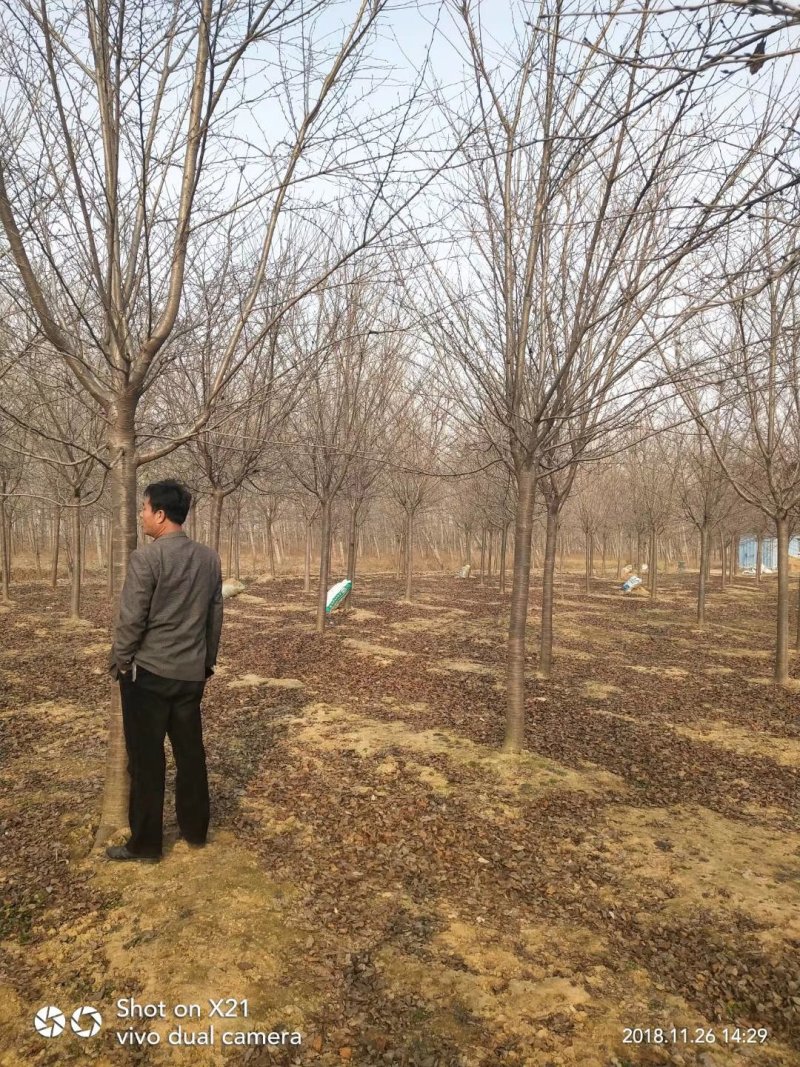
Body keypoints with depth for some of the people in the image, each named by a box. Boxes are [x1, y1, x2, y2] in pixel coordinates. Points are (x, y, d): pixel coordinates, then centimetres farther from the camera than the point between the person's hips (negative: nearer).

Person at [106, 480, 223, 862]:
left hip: (148, 672, -5)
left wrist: (119, 661, 1)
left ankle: (145, 843, 16)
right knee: (191, 752, 16)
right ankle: (195, 829, 28)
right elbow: (216, 616, 9)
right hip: (191, 673, 6)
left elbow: (131, 618, -14)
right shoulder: (210, 559, 3)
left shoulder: (146, 557, -15)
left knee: (146, 759, 5)